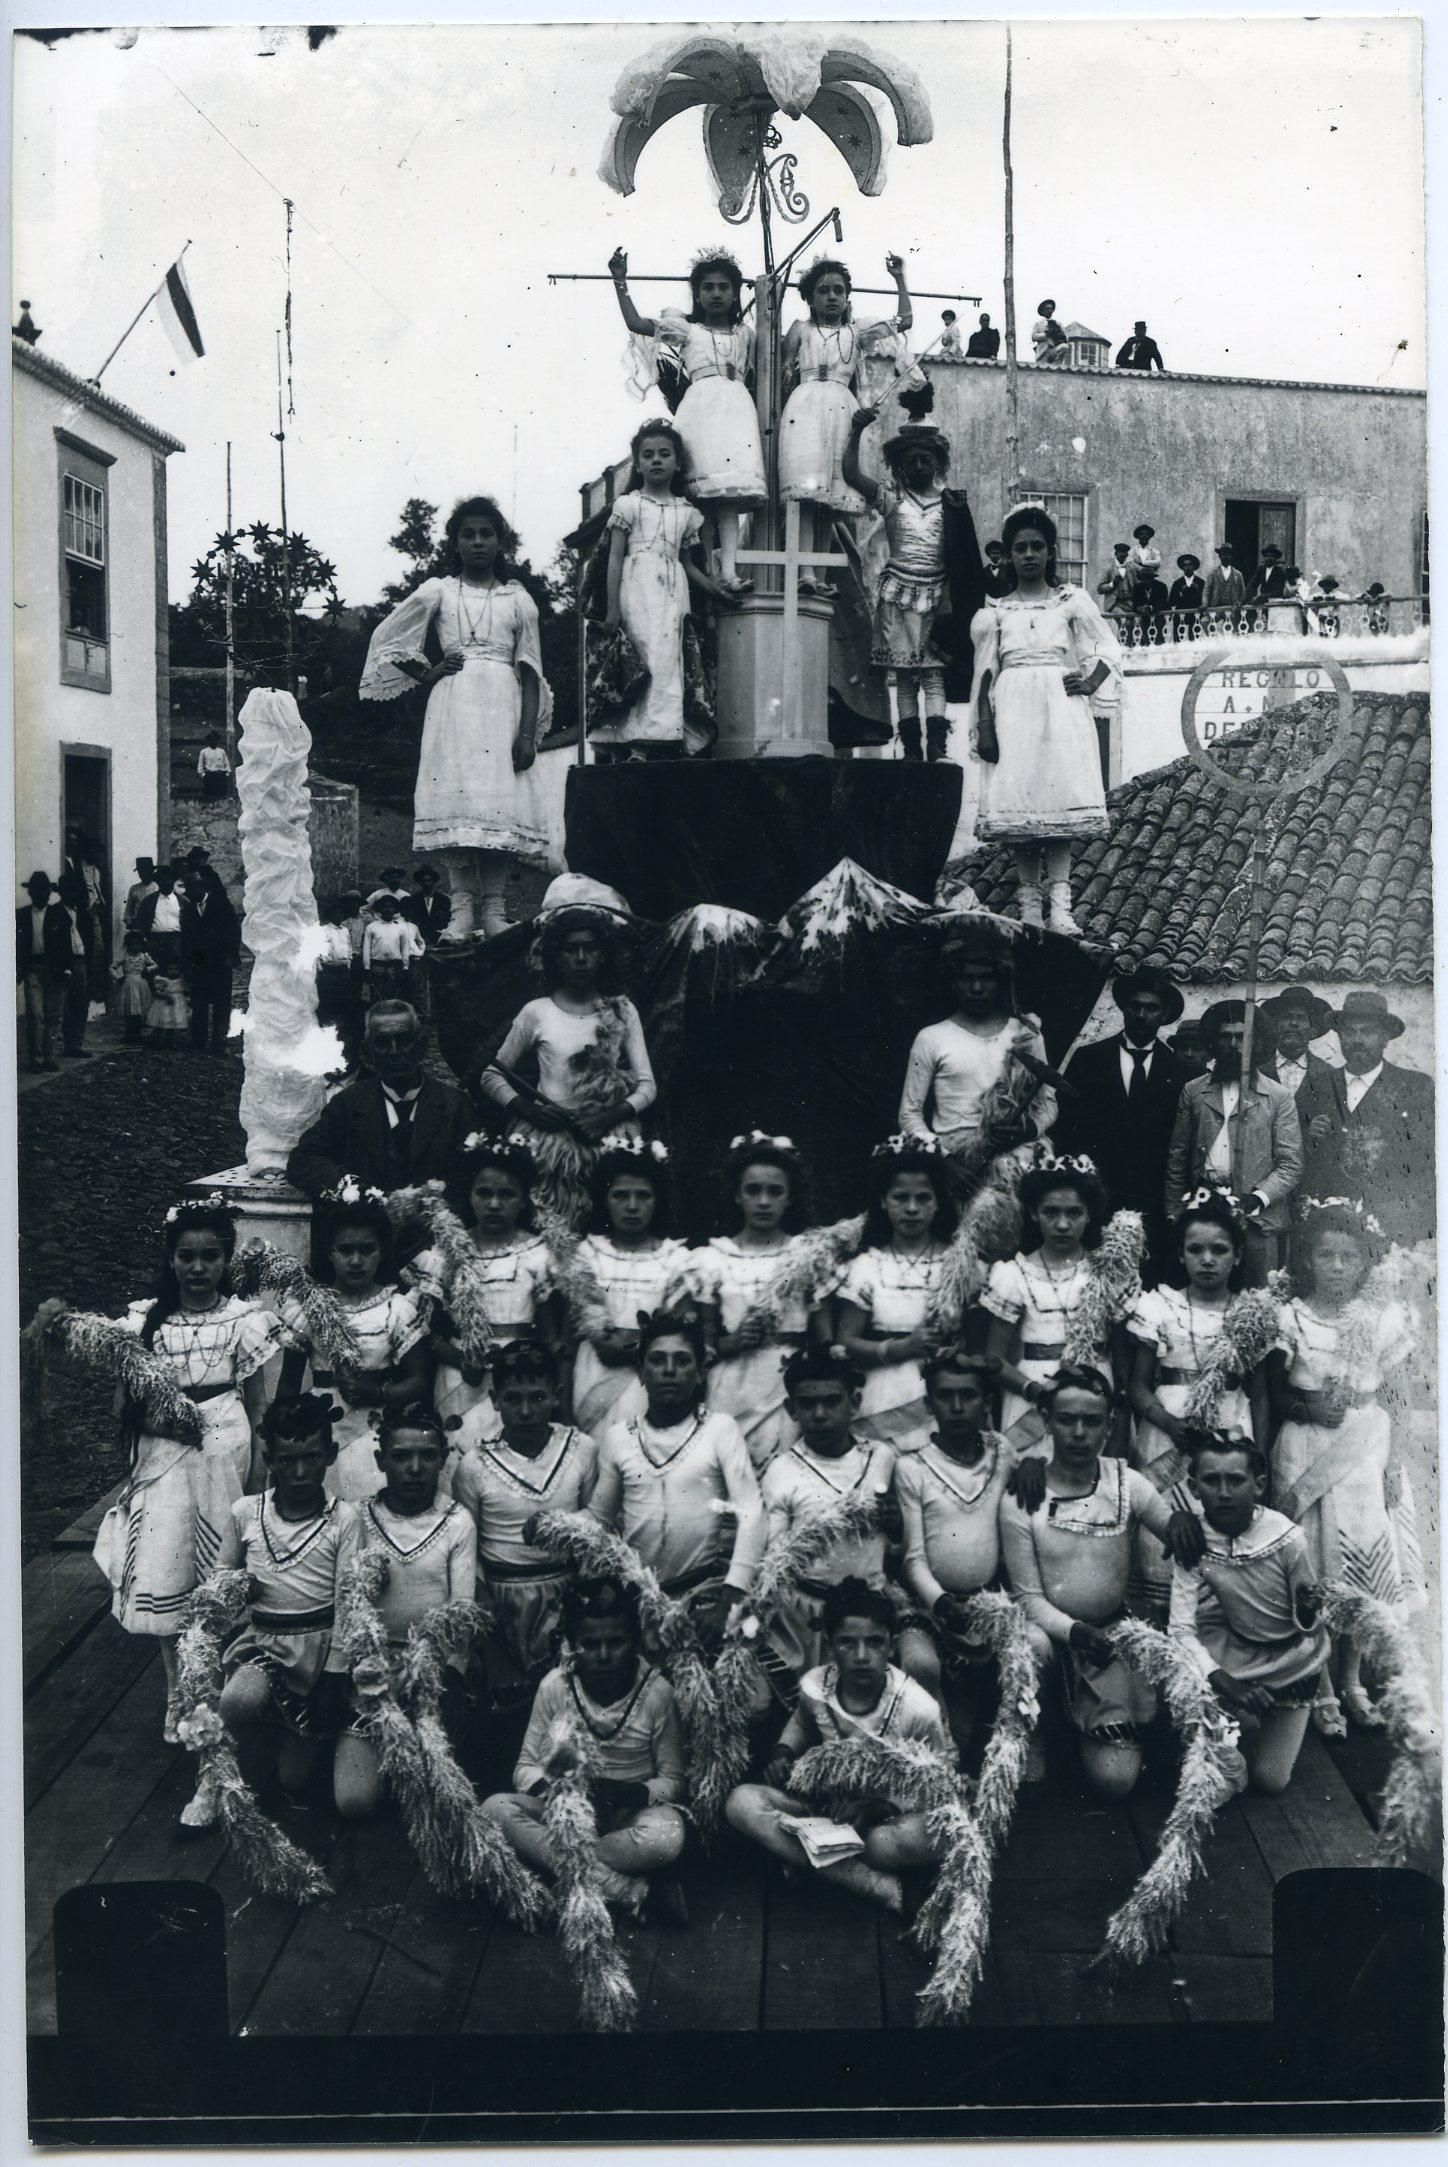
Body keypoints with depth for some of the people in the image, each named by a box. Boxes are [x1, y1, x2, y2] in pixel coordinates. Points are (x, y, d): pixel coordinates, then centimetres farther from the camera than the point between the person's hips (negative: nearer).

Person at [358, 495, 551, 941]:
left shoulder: (518, 599, 14)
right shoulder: (437, 592, 12)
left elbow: (530, 673, 9)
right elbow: (386, 639, 18)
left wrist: (528, 732, -3)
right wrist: (428, 674, 7)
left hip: (503, 706, 1)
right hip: (453, 702, -1)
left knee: (503, 801, -9)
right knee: (456, 797, -12)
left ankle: (494, 909, -8)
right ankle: (462, 908, -12)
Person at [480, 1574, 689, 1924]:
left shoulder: (656, 1691, -10)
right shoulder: (555, 1686, -5)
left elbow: (675, 1779, -4)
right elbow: (525, 1767, 1)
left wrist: (635, 1793, -25)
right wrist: (548, 1787, -23)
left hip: (629, 1815, -3)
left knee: (667, 1836, -37)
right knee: (495, 1809, -28)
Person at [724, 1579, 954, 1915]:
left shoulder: (917, 1708, -24)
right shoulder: (813, 1687, -13)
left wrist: (882, 1806, -25)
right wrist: (784, 1752, -8)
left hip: (889, 1814, -3)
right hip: (829, 1805, 3)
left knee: (929, 1835, -40)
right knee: (741, 1803, -24)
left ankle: (807, 1857, -18)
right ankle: (874, 1884, -30)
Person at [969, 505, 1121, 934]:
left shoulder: (1071, 601, 10)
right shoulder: (996, 612, 11)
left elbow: (1110, 650, 15)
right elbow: (985, 674, 8)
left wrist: (1090, 683, -2)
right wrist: (984, 727, -1)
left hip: (1060, 706, -1)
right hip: (1013, 709, 1)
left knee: (1059, 799, -9)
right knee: (1018, 803, -4)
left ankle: (1060, 907, -12)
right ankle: (1029, 907, 1)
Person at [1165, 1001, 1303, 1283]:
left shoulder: (1278, 1096, 6)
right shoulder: (1193, 1091, 12)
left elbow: (1290, 1164, 2)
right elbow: (1177, 1158, 12)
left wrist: (1259, 1198, -13)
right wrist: (1173, 1215, 5)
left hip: (1257, 1220, -1)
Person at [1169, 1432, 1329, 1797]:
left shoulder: (1287, 1538, -21)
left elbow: (1307, 1628, -8)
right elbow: (1181, 1630, -20)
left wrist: (1309, 1610, -31)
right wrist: (1223, 1681, -33)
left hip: (1292, 1665, 0)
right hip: (1239, 1662, 0)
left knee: (1271, 1782, 3)